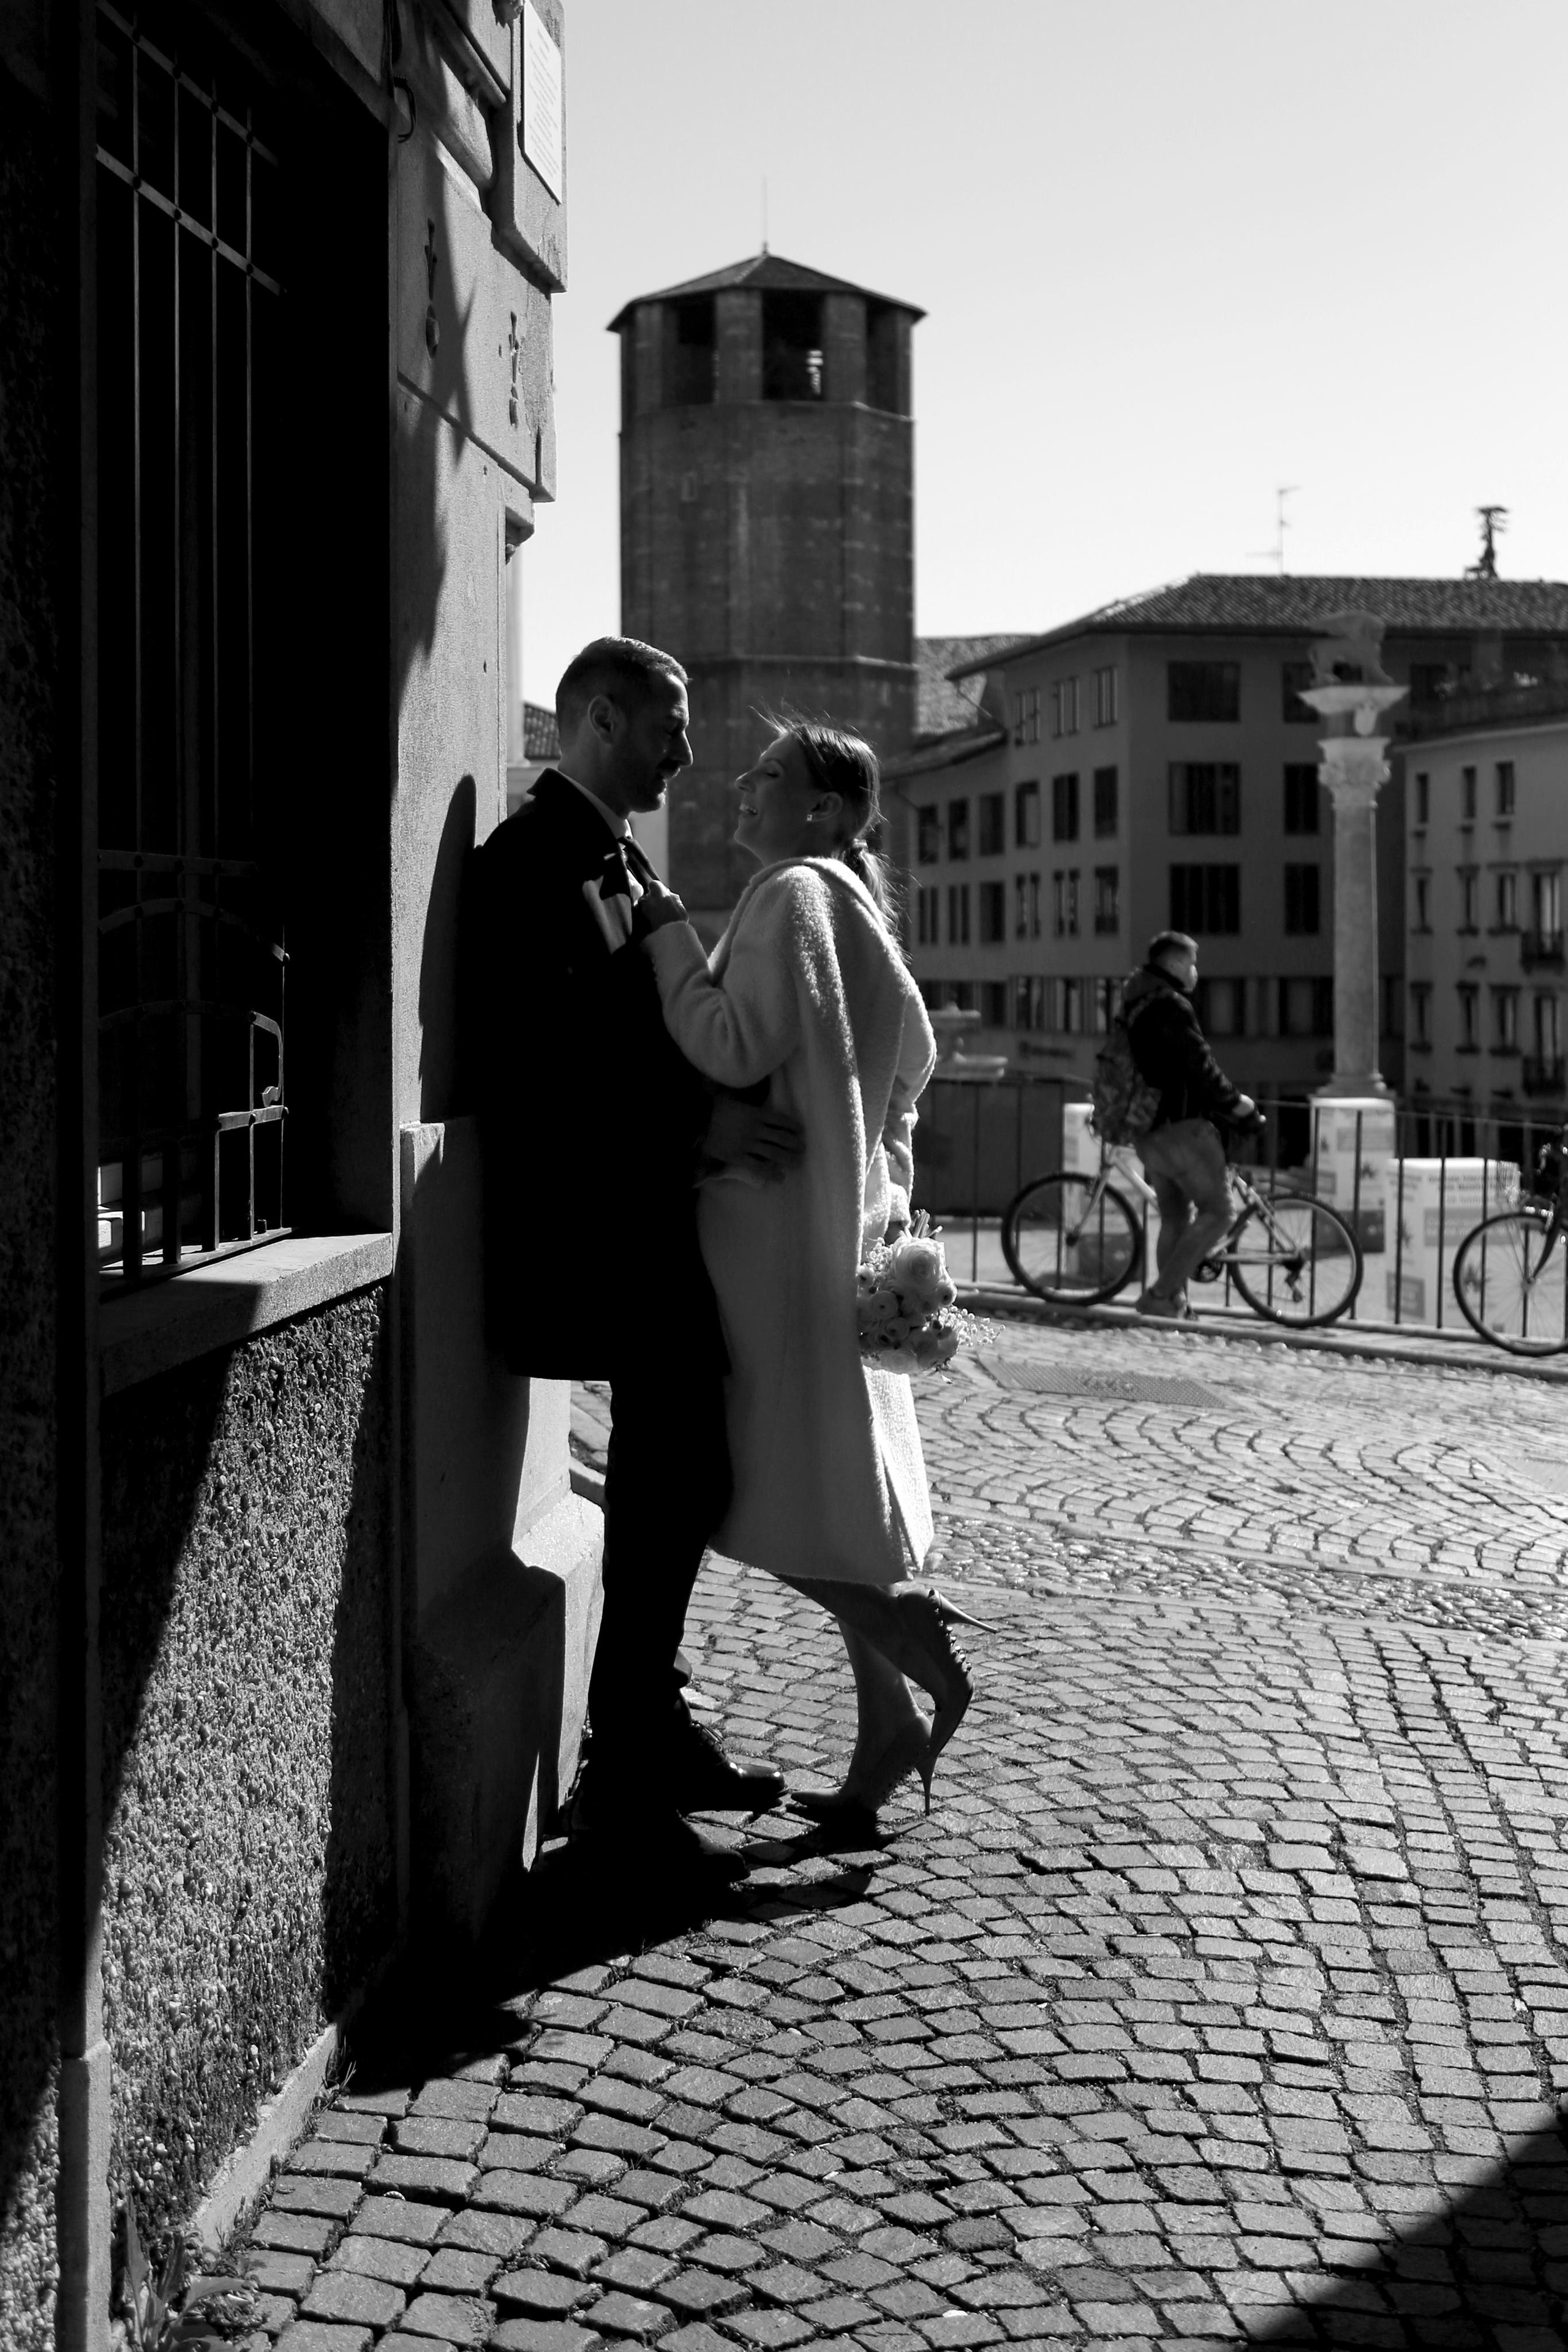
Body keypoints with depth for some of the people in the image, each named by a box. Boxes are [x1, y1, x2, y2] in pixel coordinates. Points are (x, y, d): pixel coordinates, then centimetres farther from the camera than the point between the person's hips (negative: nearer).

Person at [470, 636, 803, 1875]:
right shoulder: (531, 860, -14)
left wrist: (721, 1115, 8)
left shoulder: (623, 860, 18)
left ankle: (653, 1725, 29)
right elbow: (539, 1062, -23)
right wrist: (698, 1121, -26)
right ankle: (625, 1773, 4)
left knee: (675, 1480, 16)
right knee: (675, 1482, -7)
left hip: (651, 1224, 10)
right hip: (595, 1229, -10)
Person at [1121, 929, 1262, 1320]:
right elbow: (1200, 1069, -16)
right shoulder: (1171, 1006, -12)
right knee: (1216, 1214, -5)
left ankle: (1174, 1303, 13)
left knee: (1175, 1219, 16)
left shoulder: (1133, 1005, 18)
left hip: (1147, 1132, 10)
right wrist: (1240, 1107, -3)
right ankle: (1161, 1295, -11)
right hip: (1181, 1126, -10)